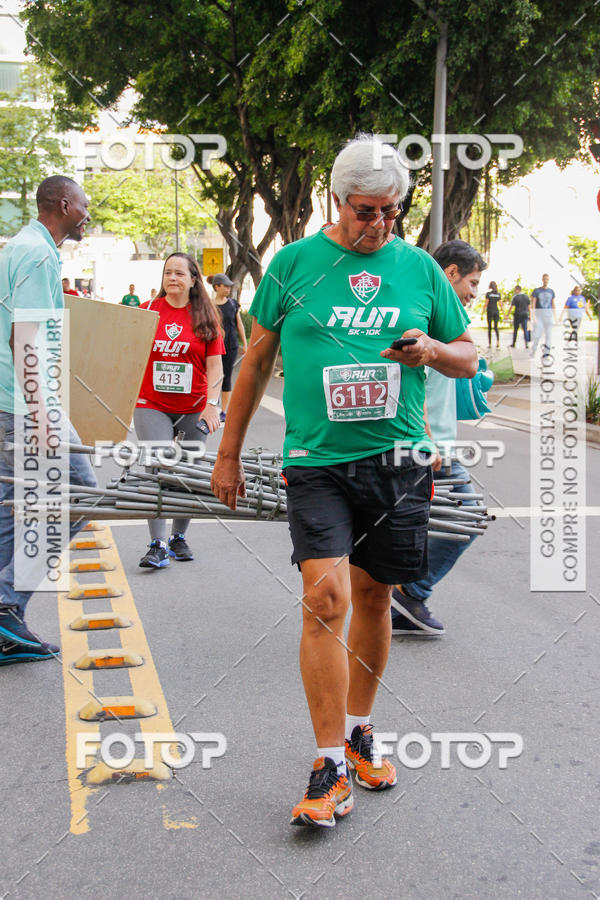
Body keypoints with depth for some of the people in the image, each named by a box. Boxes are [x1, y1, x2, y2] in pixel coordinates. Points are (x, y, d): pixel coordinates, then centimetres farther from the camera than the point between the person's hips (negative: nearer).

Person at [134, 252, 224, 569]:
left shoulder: (205, 318, 1)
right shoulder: (147, 311, 3)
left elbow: (215, 367, 1)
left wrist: (211, 405, -9)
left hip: (193, 409, 1)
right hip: (152, 407, -1)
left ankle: (179, 538, 25)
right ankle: (158, 545, -9)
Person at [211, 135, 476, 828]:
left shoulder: (419, 267, 8)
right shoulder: (295, 262, 3)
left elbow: (469, 358, 14)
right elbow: (257, 359, 9)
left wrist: (433, 349, -10)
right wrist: (228, 454, 10)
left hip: (396, 461, 2)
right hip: (316, 461, -2)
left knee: (373, 596, 10)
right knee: (325, 597, -13)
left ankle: (359, 729, 31)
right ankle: (330, 766, -5)